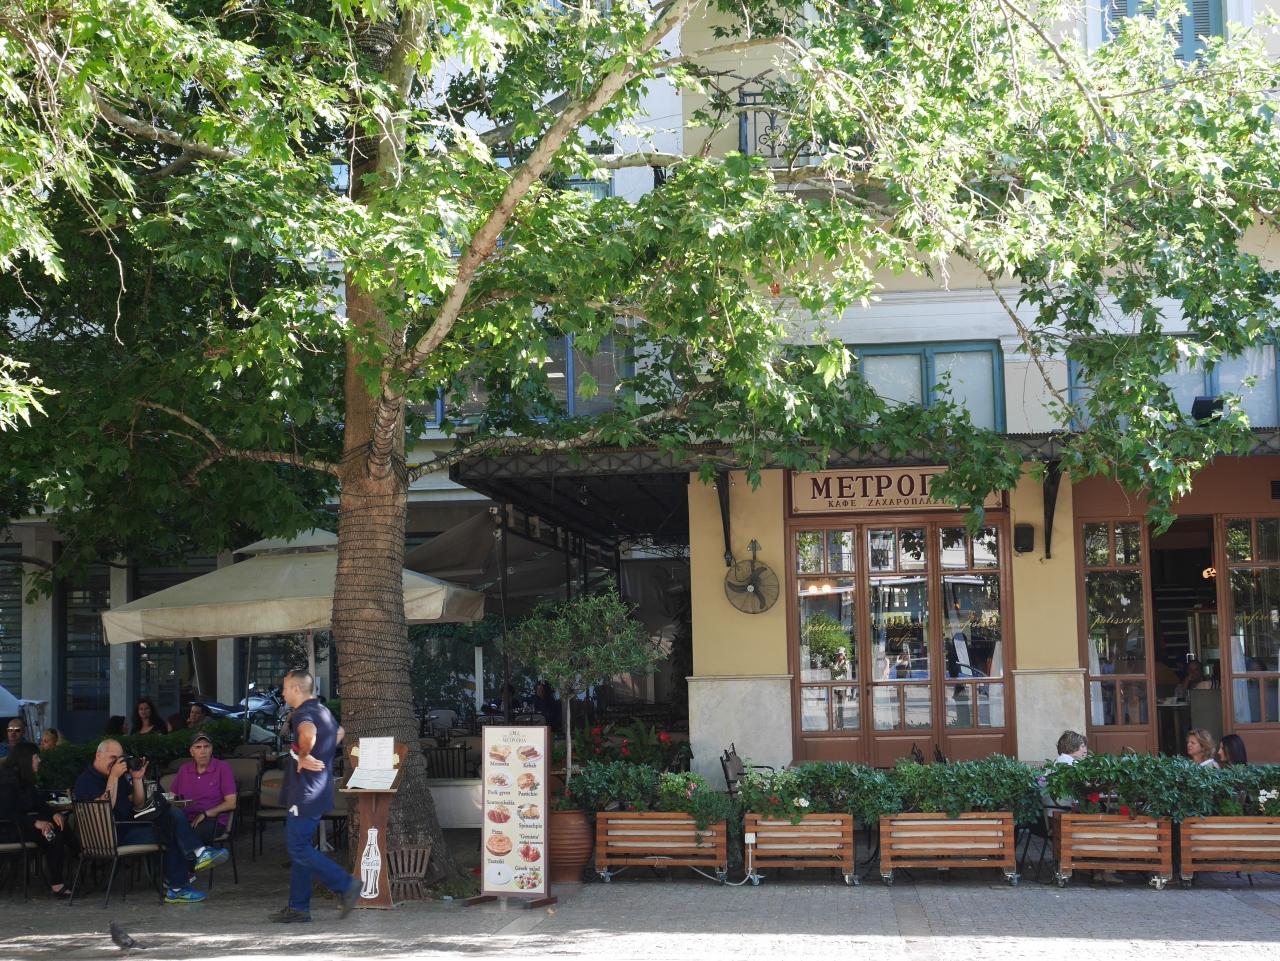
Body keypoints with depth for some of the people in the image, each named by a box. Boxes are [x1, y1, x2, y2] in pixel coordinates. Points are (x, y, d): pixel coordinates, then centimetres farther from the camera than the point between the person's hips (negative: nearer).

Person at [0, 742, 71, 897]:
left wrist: (54, 814, -7)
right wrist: (35, 823, -30)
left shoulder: (24, 779, 12)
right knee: (50, 832, -20)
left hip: (19, 823, 9)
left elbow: (38, 803, 13)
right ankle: (56, 884, -18)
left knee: (59, 824, -8)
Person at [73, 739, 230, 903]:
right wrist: (114, 776, -20)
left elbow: (139, 804, 18)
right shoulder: (86, 780, -5)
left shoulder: (120, 776, 21)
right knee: (172, 834, -23)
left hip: (132, 825, 8)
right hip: (113, 837, -8)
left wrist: (137, 779, 4)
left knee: (174, 815, -16)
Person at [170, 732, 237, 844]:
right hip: (186, 818, 3)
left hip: (213, 819, -3)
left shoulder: (223, 768, 6)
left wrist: (205, 814, -11)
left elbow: (231, 803, 0)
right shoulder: (184, 770, 20)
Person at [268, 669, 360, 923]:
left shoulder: (303, 713, -17)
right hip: (319, 791, 10)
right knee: (300, 848, 13)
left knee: (298, 849, -6)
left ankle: (345, 885, -7)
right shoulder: (323, 711, 15)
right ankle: (298, 907, 15)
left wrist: (304, 756, -26)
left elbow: (308, 733, -42)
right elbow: (339, 732, 36)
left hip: (305, 794, -10)